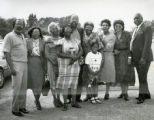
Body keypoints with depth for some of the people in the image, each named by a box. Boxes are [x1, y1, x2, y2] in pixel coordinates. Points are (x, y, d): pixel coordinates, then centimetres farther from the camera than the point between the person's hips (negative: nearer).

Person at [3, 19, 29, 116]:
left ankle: (22, 106, 23)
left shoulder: (23, 36, 15)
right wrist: (11, 68, -17)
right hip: (16, 65, -7)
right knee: (17, 88, -5)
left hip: (25, 64, 7)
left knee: (24, 87, 11)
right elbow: (6, 53, -12)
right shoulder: (9, 36, -7)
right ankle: (15, 109, 6)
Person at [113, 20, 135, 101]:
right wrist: (114, 50, -9)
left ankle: (126, 93, -4)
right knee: (119, 74, 4)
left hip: (125, 55, -3)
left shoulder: (127, 34, -1)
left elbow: (129, 45, -3)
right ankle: (123, 92, 14)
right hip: (117, 57, 3)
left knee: (125, 73, -9)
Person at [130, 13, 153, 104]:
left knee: (142, 77, -5)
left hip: (144, 57, -8)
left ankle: (142, 96, 5)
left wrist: (143, 57, -23)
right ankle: (146, 94, 20)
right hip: (137, 58, 8)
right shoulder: (137, 29, 17)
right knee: (141, 77, 11)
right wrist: (133, 57, 11)